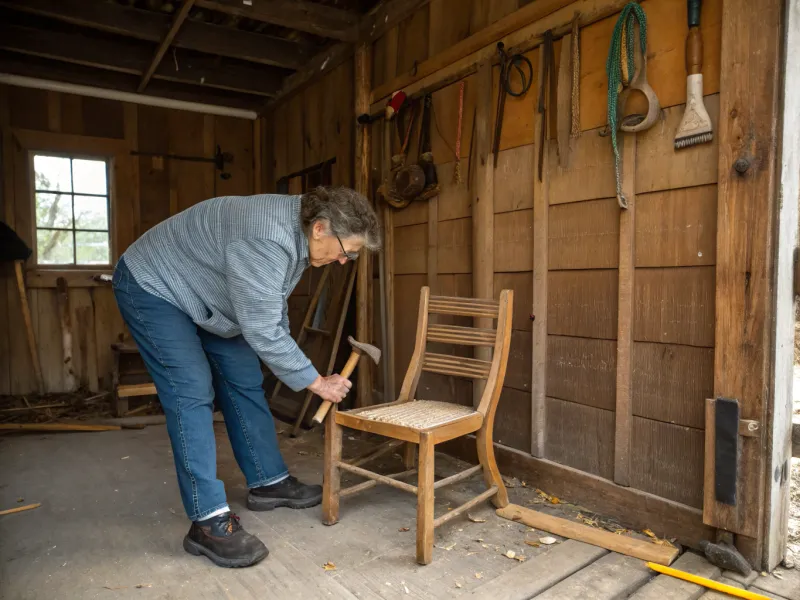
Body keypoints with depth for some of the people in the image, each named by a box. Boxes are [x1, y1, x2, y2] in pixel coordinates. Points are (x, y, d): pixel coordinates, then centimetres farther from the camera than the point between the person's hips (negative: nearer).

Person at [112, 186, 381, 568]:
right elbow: (262, 330, -34)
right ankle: (208, 522, -10)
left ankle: (268, 482, 17)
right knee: (192, 392, -16)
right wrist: (317, 383, -23)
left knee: (244, 380, 6)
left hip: (201, 293, 9)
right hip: (151, 286, -9)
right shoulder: (267, 239, -37)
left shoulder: (297, 230, -7)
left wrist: (291, 368, 7)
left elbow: (273, 314, 5)